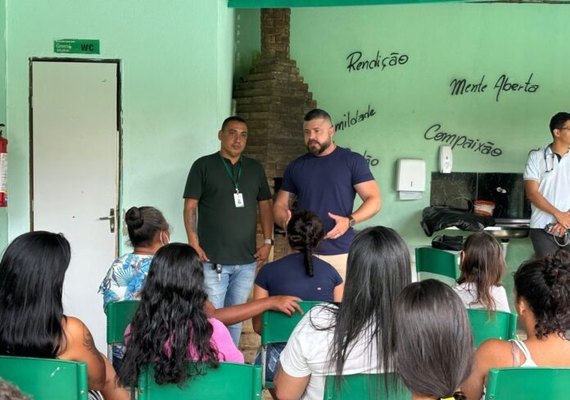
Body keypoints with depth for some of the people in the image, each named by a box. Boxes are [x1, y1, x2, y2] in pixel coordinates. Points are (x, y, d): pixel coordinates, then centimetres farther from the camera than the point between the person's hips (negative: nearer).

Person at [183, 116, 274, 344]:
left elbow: (265, 205, 15)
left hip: (247, 260, 4)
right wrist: (194, 243, -10)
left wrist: (267, 242, 6)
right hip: (213, 260, -4)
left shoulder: (255, 168, 13)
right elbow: (190, 206, -2)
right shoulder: (203, 166, 1)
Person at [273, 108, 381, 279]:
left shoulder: (353, 161, 1)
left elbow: (373, 199, -2)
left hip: (341, 253, -2)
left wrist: (350, 221, -19)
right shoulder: (296, 167, 12)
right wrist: (285, 220, -8)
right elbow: (280, 204, 15)